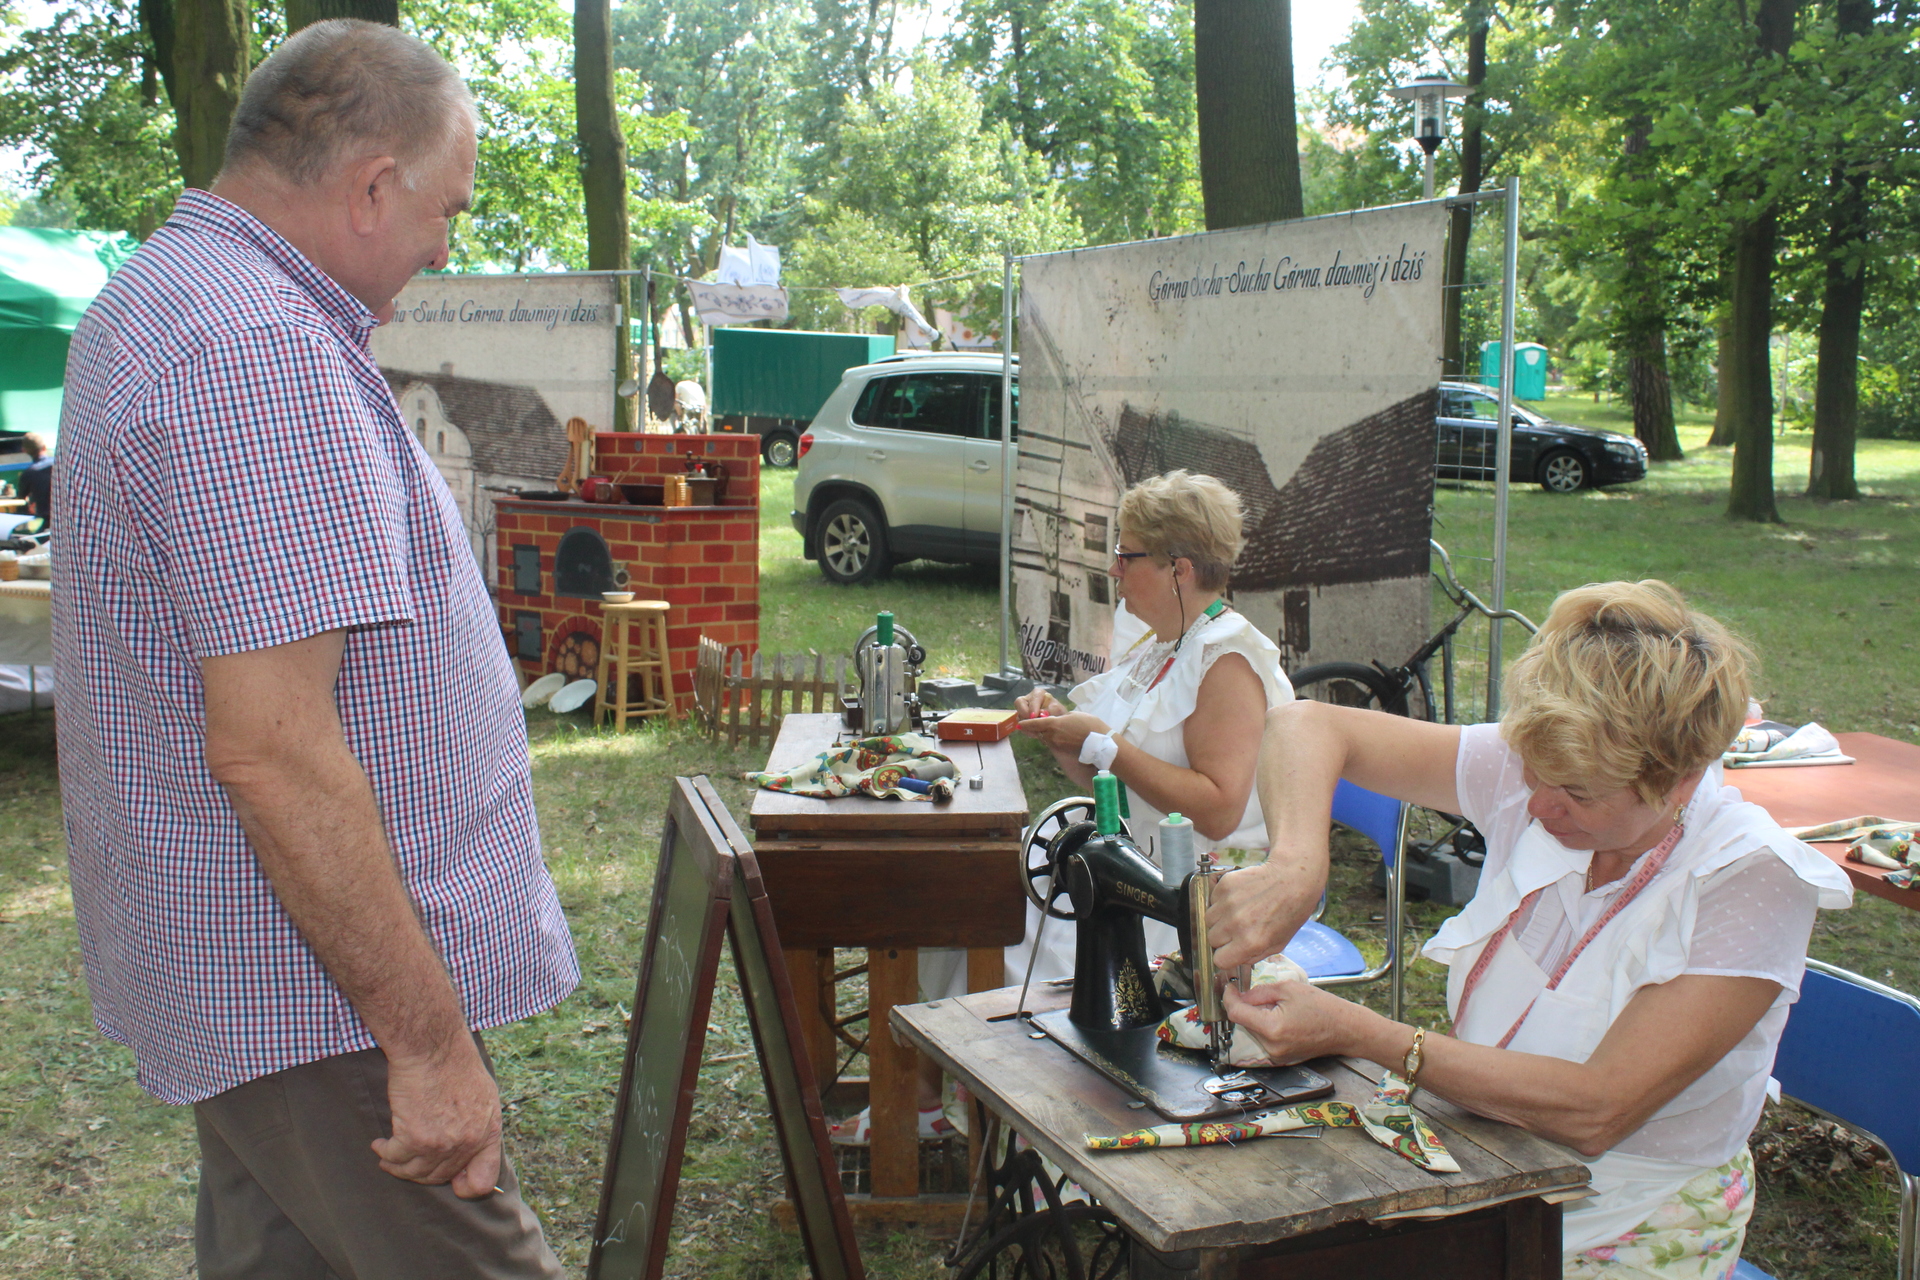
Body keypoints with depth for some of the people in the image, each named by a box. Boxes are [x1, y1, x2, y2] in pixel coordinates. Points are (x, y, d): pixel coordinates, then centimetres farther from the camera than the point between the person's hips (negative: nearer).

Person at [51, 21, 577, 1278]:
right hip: (322, 996, -10)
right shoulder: (260, 350, -22)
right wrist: (430, 1037, -23)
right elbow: (271, 746, -27)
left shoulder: (159, 300, 14)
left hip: (249, 971, 11)